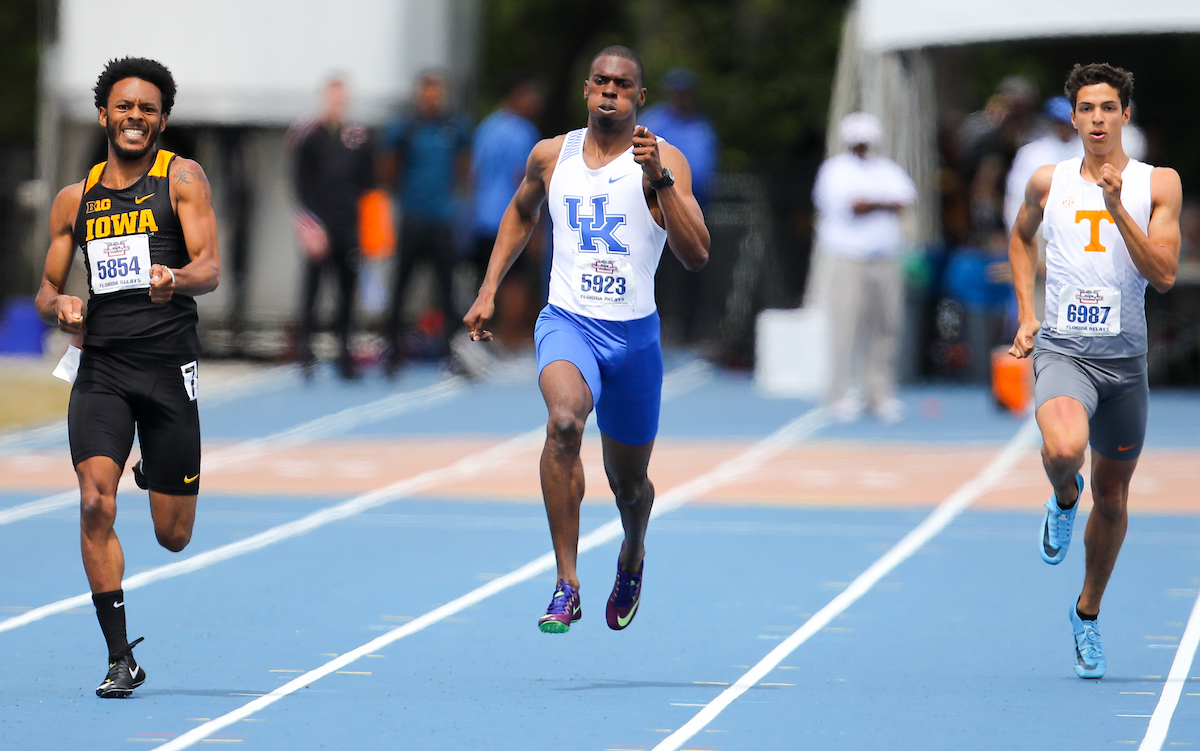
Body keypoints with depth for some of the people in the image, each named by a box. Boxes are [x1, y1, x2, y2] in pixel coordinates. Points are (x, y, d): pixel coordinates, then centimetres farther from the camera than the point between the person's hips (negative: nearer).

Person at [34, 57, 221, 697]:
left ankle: (156, 475, 42)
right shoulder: (75, 199, 12)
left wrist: (177, 278, -32)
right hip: (101, 365, 2)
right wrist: (58, 305, -5)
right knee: (96, 505, -18)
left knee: (173, 536, 4)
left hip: (168, 364, -2)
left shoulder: (181, 179, 2)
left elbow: (211, 269, -9)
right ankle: (121, 658, -8)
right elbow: (47, 289, 19)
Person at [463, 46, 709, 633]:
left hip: (634, 336, 0)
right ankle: (566, 586, -31)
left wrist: (659, 179, -29)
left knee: (628, 481, 14)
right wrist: (489, 289, 17)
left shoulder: (664, 162, -7)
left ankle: (632, 559, 52)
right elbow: (521, 214, 25)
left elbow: (696, 255, -19)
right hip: (567, 323, 0)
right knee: (564, 420, -32)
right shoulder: (551, 156, 3)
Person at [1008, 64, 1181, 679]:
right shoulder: (1048, 183, 4)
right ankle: (1064, 499, 5)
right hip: (1061, 349, -1)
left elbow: (1164, 274, -9)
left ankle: (1088, 612, 34)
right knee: (1064, 449, -32)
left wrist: (1117, 208, -18)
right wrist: (1027, 315, 13)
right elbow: (1021, 237, 24)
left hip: (1124, 357, 1)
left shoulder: (1158, 184, 0)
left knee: (1112, 498, 12)